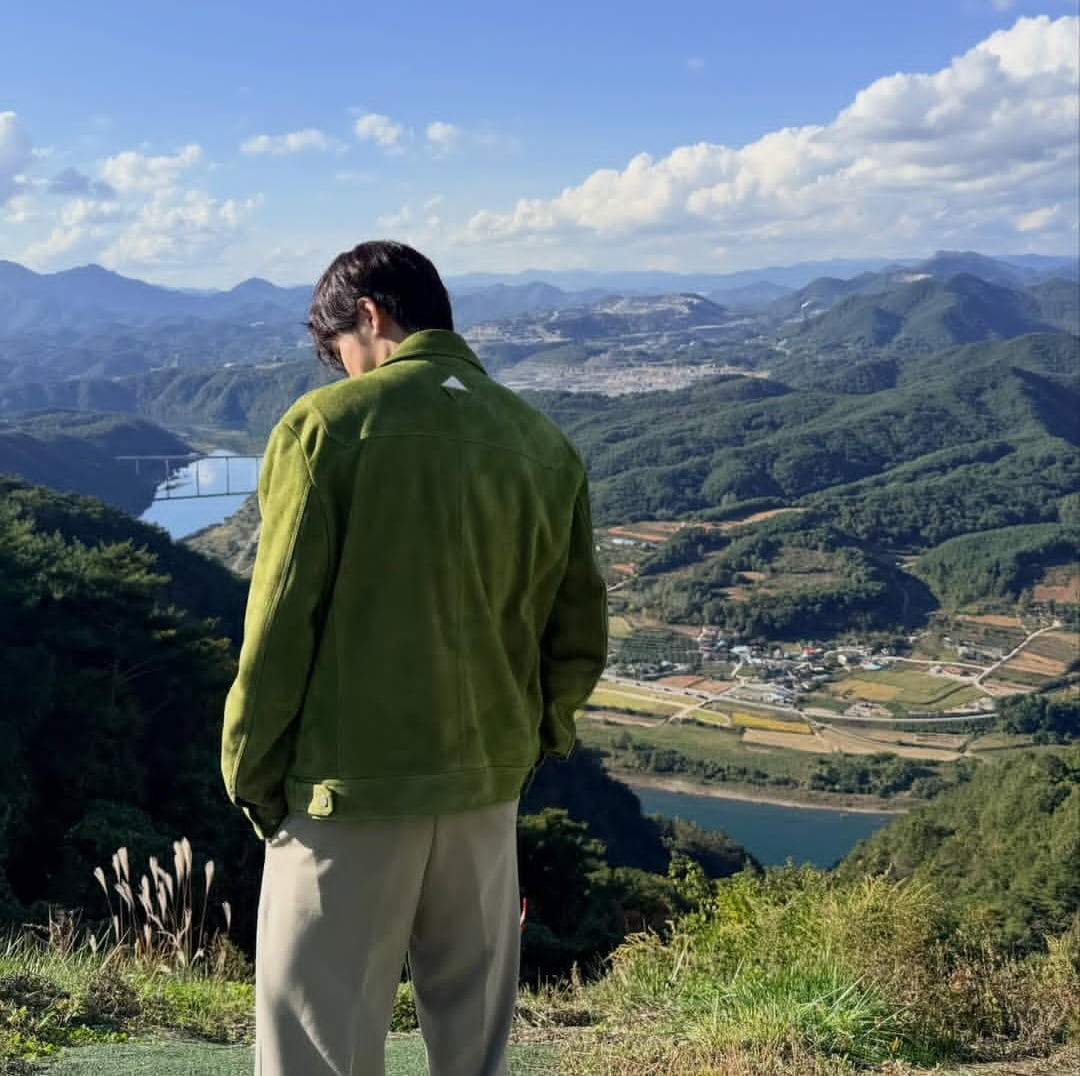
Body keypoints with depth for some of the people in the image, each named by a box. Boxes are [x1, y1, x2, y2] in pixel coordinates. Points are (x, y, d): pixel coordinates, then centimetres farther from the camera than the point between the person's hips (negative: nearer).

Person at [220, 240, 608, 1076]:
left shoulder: (329, 425, -10)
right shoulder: (545, 444, 3)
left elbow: (281, 623, -10)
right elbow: (579, 641, 5)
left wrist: (251, 774, 1)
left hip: (349, 793, -4)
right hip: (489, 790, 5)